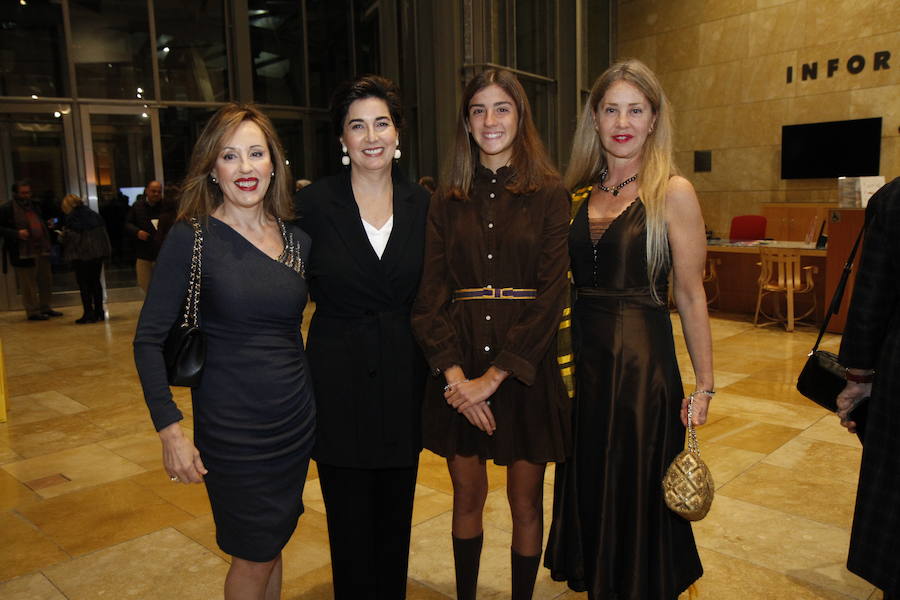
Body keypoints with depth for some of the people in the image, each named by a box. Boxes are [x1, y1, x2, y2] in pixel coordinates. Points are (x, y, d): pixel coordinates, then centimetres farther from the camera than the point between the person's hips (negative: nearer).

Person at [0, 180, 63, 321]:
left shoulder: (35, 206, 15)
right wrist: (16, 233, -21)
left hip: (41, 249, 7)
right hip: (23, 252, -7)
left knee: (45, 281, 13)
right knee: (28, 284, 1)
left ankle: (45, 308, 25)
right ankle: (32, 312, 9)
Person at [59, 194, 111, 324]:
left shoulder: (72, 218, -11)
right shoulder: (93, 214, 8)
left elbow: (72, 236, -14)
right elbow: (103, 229, 11)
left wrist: (63, 235, 6)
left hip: (81, 255, -6)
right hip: (98, 252, 6)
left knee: (84, 284, 1)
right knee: (95, 281, 13)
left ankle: (88, 314, -1)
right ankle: (99, 312, 15)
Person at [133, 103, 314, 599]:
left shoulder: (297, 241, 2)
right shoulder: (191, 238, -11)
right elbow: (149, 339, -10)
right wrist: (169, 428, -15)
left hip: (296, 421, 4)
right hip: (231, 428, -4)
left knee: (273, 543, 19)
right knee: (253, 556, 10)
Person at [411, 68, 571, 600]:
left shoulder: (548, 195, -2)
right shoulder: (448, 201, 6)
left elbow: (551, 294, -10)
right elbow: (431, 293, -1)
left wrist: (494, 376, -15)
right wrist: (454, 374, -13)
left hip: (526, 368, -2)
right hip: (459, 368, 2)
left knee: (526, 501, 11)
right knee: (468, 497, 15)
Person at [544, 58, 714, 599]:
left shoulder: (673, 192, -7)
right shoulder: (578, 194, 7)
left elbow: (691, 297, -7)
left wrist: (704, 385, -7)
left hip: (642, 360, -5)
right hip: (581, 355, 5)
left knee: (636, 490, 9)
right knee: (587, 482, 17)